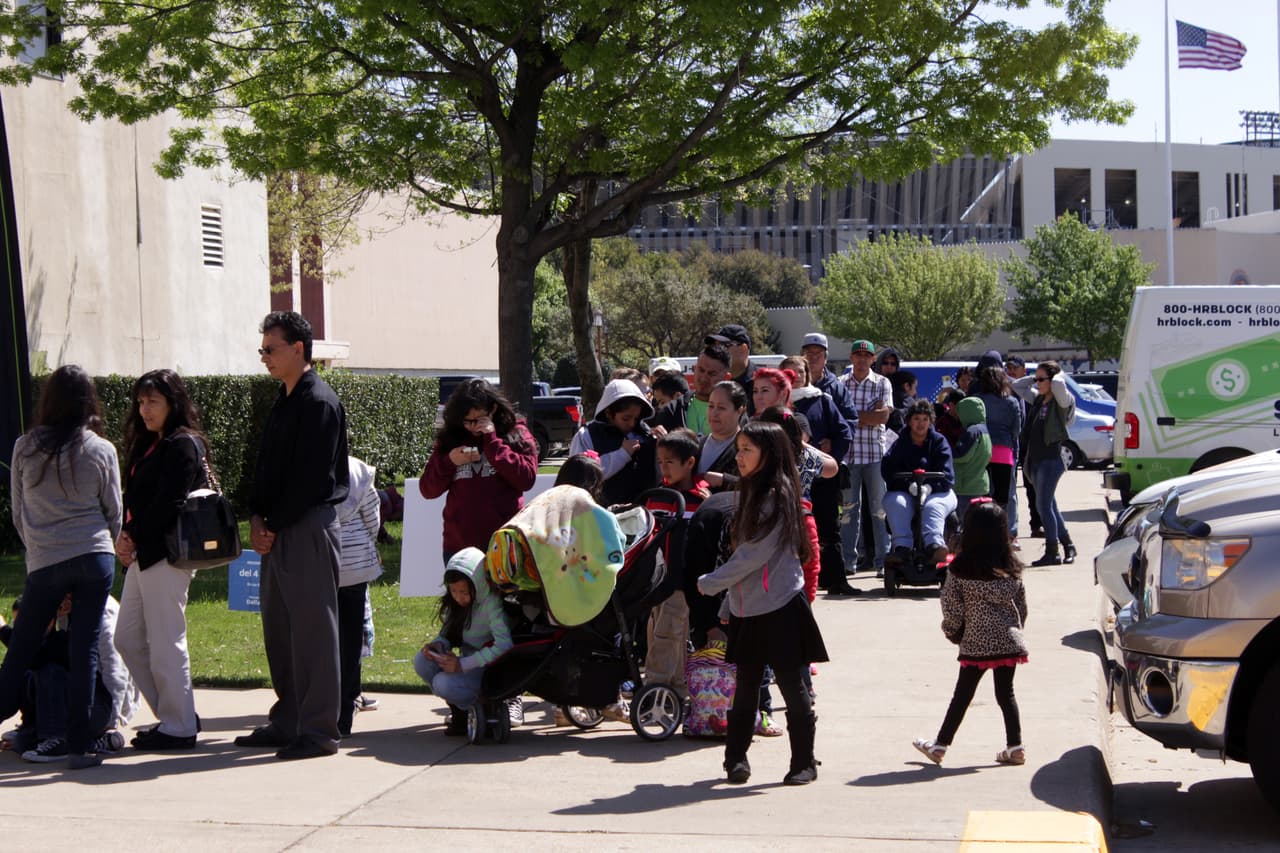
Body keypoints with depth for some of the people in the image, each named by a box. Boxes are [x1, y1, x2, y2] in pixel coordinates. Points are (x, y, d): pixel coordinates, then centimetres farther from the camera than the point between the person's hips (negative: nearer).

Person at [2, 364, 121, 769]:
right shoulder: (101, 450, 0)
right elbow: (114, 514, 7)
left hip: (43, 563, 1)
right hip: (95, 558, 0)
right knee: (85, 651, 2)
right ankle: (79, 745, 2)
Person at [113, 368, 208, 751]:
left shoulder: (183, 446, -10)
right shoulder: (148, 446, 19)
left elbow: (168, 504, -17)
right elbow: (135, 499, 15)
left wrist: (134, 536, -10)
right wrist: (127, 538, -1)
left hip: (166, 556, -10)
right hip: (142, 554, 10)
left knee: (165, 644, -5)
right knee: (127, 639, 12)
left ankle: (178, 727, 3)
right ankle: (173, 713, 20)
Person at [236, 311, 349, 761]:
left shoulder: (319, 402, -12)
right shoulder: (285, 402, 18)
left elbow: (311, 477, -17)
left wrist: (274, 525, -13)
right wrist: (256, 518, 5)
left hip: (309, 528, -10)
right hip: (278, 532, 10)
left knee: (312, 629, -6)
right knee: (278, 629, 13)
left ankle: (318, 730, -2)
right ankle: (287, 721, 22)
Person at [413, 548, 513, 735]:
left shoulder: (491, 603, -21)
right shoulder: (455, 603, 2)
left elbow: (505, 646, -31)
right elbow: (448, 633, 12)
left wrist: (463, 664, -31)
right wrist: (438, 644, -14)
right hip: (468, 660, 8)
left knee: (444, 683, -30)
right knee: (422, 661, -15)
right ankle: (459, 712, 0)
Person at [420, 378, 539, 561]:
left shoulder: (516, 435, 3)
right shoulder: (449, 439, 11)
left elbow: (526, 479, -11)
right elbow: (427, 490, 10)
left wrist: (493, 441, -11)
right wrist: (449, 462, -8)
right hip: (459, 545, 3)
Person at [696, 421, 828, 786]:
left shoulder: (778, 496, -13)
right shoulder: (750, 493, 13)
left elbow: (754, 555, -18)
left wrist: (709, 583, -8)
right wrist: (728, 604, 16)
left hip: (779, 607, -7)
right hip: (747, 609, 7)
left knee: (792, 685, 0)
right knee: (745, 685, 9)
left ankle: (804, 762, 9)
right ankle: (736, 757, 15)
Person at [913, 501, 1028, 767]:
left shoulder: (960, 569, -11)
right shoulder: (1011, 568, 1)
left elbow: (952, 607, -8)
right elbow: (1022, 605, 9)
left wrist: (952, 633, 10)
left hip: (976, 643, -3)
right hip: (1009, 641, 3)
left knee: (962, 695, 5)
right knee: (1006, 693, 12)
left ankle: (940, 745, 13)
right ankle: (1015, 747, 13)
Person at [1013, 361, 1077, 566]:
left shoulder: (1061, 401, -10)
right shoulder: (1038, 399, 12)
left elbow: (1058, 384, -31)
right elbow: (1017, 386, 24)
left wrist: (1059, 374, -11)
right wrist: (1033, 378, 12)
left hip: (1051, 459, -9)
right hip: (1036, 458, 9)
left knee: (1044, 505, -9)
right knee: (1049, 505, 15)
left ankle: (1052, 553, -4)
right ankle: (1068, 546, 26)